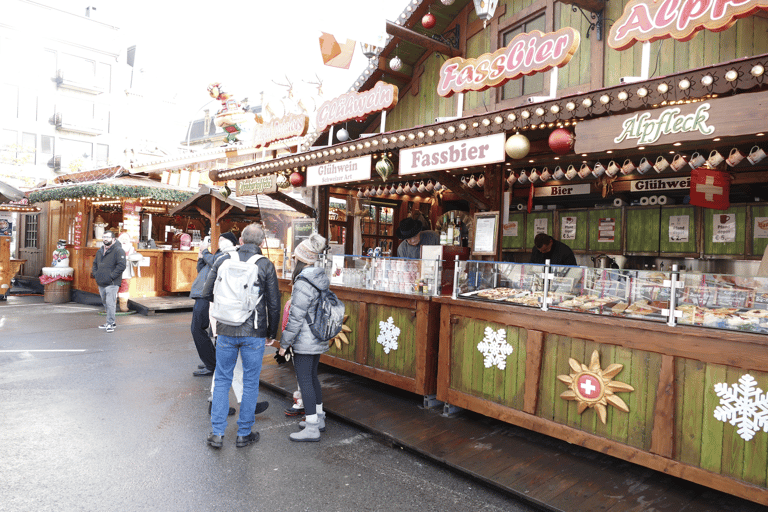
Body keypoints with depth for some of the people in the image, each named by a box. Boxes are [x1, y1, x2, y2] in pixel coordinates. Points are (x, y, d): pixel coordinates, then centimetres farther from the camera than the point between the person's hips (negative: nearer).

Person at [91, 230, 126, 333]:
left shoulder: (118, 251, -9)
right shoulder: (100, 251, 16)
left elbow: (121, 266, -17)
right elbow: (95, 264, 27)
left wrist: (111, 276, -19)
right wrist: (95, 274, 9)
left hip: (112, 283, -8)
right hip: (101, 283, 8)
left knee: (110, 304, -11)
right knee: (105, 303, 15)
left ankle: (110, 324, -4)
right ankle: (110, 323, 26)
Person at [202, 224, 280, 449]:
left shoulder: (223, 260, 1)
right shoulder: (266, 265, -5)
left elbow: (207, 293, 4)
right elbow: (274, 303, -3)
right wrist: (272, 333, 9)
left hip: (226, 331, 2)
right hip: (254, 333, -2)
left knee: (222, 380, 15)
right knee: (250, 382, 11)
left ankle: (217, 432, 18)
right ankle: (244, 434, 20)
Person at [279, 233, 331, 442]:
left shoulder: (303, 282, -19)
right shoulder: (321, 278, 8)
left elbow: (296, 317, -20)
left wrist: (285, 342, -11)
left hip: (304, 341, -9)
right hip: (319, 339, 9)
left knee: (305, 380, -1)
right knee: (312, 377, 19)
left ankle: (312, 429, 6)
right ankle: (318, 419, 31)